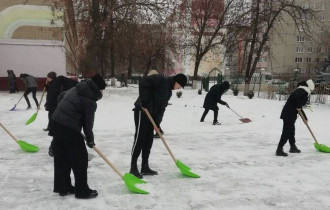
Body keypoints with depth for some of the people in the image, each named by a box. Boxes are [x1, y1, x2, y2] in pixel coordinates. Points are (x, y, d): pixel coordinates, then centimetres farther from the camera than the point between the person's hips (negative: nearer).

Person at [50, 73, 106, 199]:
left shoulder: (75, 89, 13)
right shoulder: (90, 101, -12)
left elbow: (60, 97, 27)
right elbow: (88, 123, -8)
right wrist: (90, 140, 6)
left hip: (56, 123, 9)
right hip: (70, 129, -9)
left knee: (61, 158, 17)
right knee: (80, 159, 3)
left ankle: (62, 187, 29)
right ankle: (82, 191, 12)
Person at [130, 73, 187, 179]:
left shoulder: (169, 92, 17)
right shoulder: (161, 79, -9)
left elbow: (161, 108, 14)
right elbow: (143, 82, -21)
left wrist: (157, 123, 3)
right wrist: (144, 102, -21)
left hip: (150, 114, 9)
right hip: (142, 111, -9)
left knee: (149, 140, 9)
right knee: (139, 138, -8)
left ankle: (145, 167, 17)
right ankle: (133, 168, -1)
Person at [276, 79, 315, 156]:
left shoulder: (301, 91, 20)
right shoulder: (302, 91, -11)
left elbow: (299, 107, 26)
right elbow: (296, 97, -34)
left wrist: (304, 117, 30)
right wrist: (298, 107, -18)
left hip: (290, 115, 10)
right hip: (289, 115, -10)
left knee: (291, 131, 21)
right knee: (286, 132, -9)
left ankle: (293, 147, 36)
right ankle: (279, 150, -8)